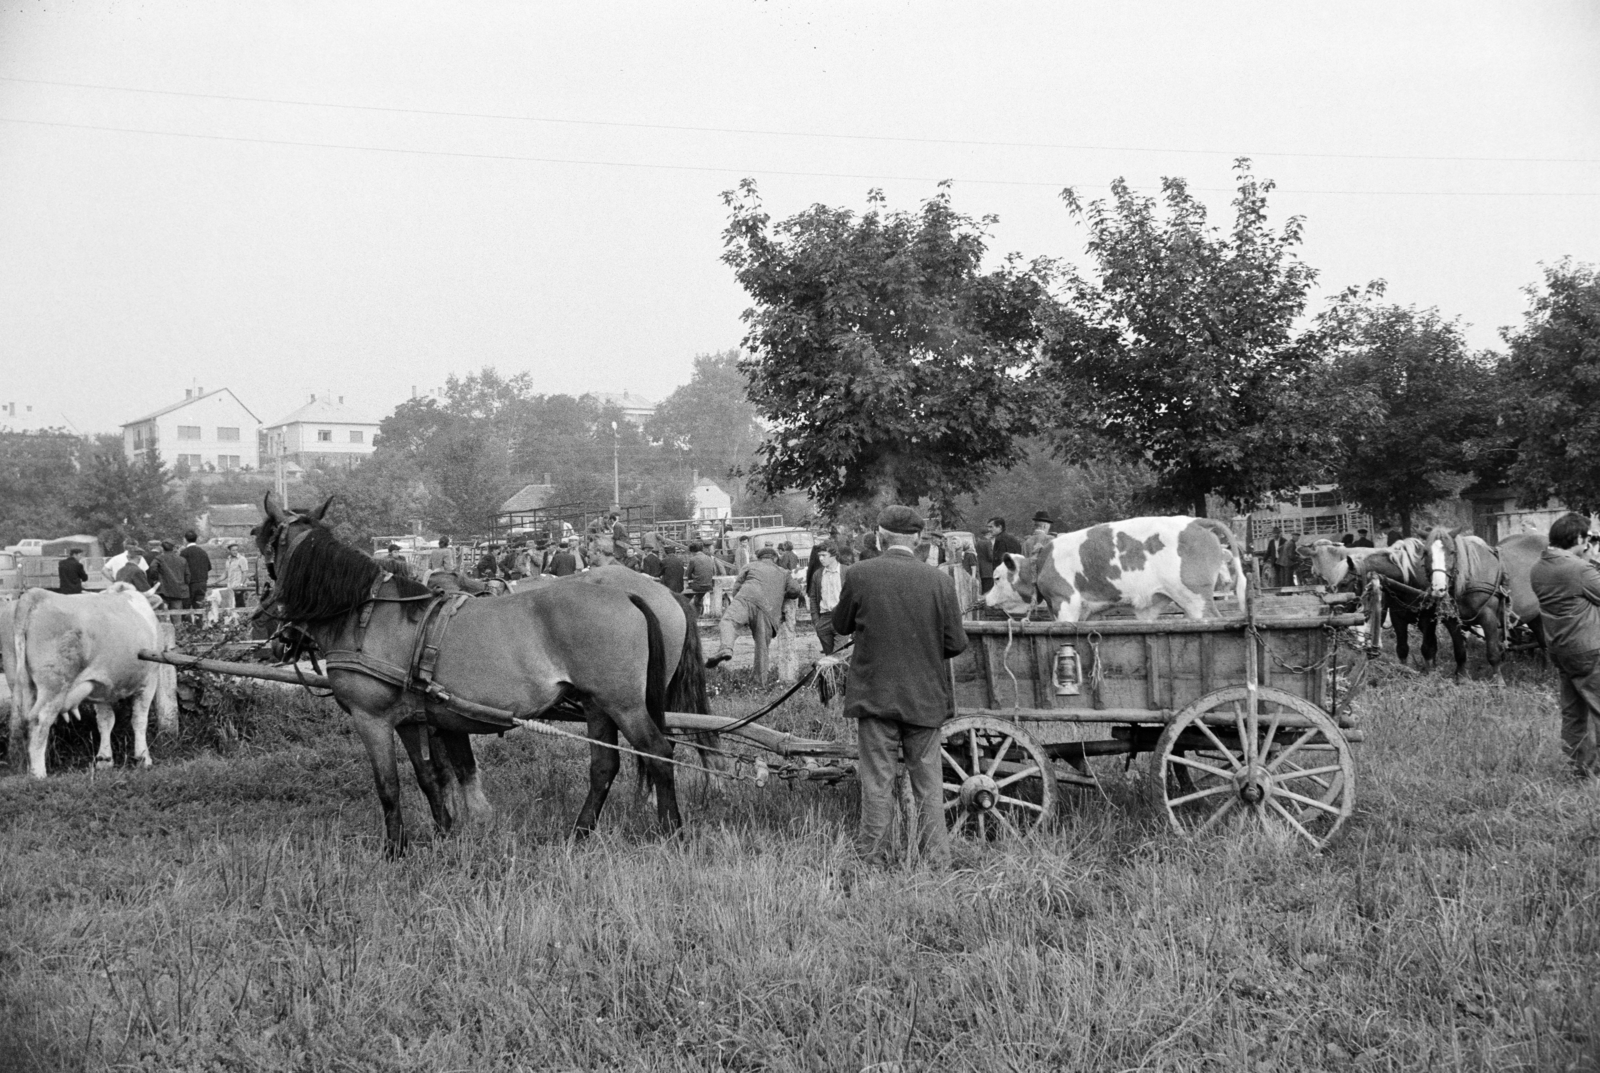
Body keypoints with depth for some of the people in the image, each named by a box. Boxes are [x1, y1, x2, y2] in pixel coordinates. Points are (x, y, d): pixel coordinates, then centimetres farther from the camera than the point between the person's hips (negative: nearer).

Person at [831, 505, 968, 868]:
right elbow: (956, 643, -3)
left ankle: (873, 857, 11)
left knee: (877, 780, 6)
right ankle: (936, 858, 15)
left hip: (874, 695, -1)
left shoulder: (858, 575, -9)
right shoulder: (939, 581, -7)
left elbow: (840, 626, 4)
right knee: (928, 782, 11)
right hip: (926, 697, 1)